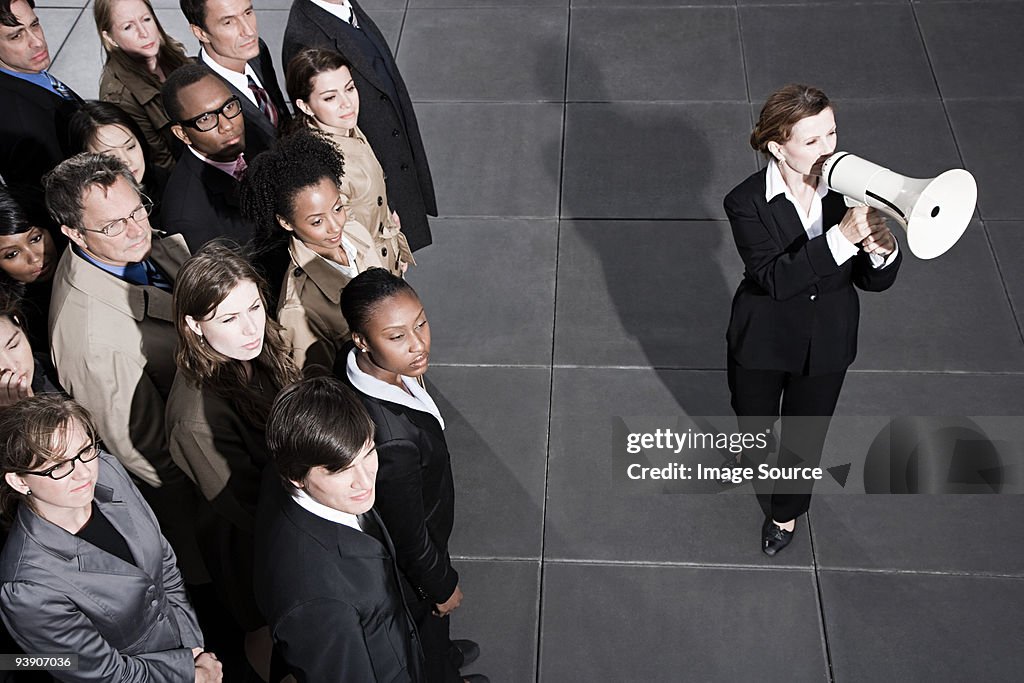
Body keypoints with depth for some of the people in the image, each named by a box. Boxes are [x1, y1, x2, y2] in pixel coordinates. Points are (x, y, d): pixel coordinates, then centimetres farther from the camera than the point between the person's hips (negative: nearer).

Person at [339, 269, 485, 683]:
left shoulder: (356, 366, -21)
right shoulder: (392, 439, -47)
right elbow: (409, 537, -29)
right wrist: (443, 587, -11)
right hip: (405, 565, -7)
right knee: (428, 621, 28)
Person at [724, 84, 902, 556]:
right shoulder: (746, 203, -25)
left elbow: (873, 282, -11)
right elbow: (774, 278, -36)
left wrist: (881, 249, -34)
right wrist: (840, 238, -45)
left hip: (827, 343, 2)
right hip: (763, 342, -1)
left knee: (804, 437, 20)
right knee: (754, 421, 25)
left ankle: (786, 510, 51)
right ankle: (753, 452, 65)